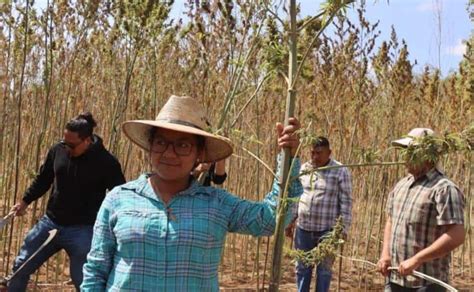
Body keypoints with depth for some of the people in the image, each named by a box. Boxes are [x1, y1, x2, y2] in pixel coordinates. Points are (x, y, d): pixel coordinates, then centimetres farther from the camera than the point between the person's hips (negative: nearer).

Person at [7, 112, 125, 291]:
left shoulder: (106, 162, -14)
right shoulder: (58, 150, -3)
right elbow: (43, 179, 14)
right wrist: (25, 201, 7)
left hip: (82, 230, -5)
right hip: (50, 223, 5)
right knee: (20, 267, 14)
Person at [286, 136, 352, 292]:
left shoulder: (340, 171, -7)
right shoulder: (303, 168, 6)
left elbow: (346, 202, -8)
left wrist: (343, 229, -11)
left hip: (327, 230, -4)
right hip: (303, 228, 4)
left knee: (323, 269, 7)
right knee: (302, 267, 13)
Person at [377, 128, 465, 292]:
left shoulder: (444, 189, -15)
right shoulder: (401, 185, 10)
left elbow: (456, 236, -22)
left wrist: (416, 260, -22)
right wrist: (385, 254, 5)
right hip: (394, 278, 8)